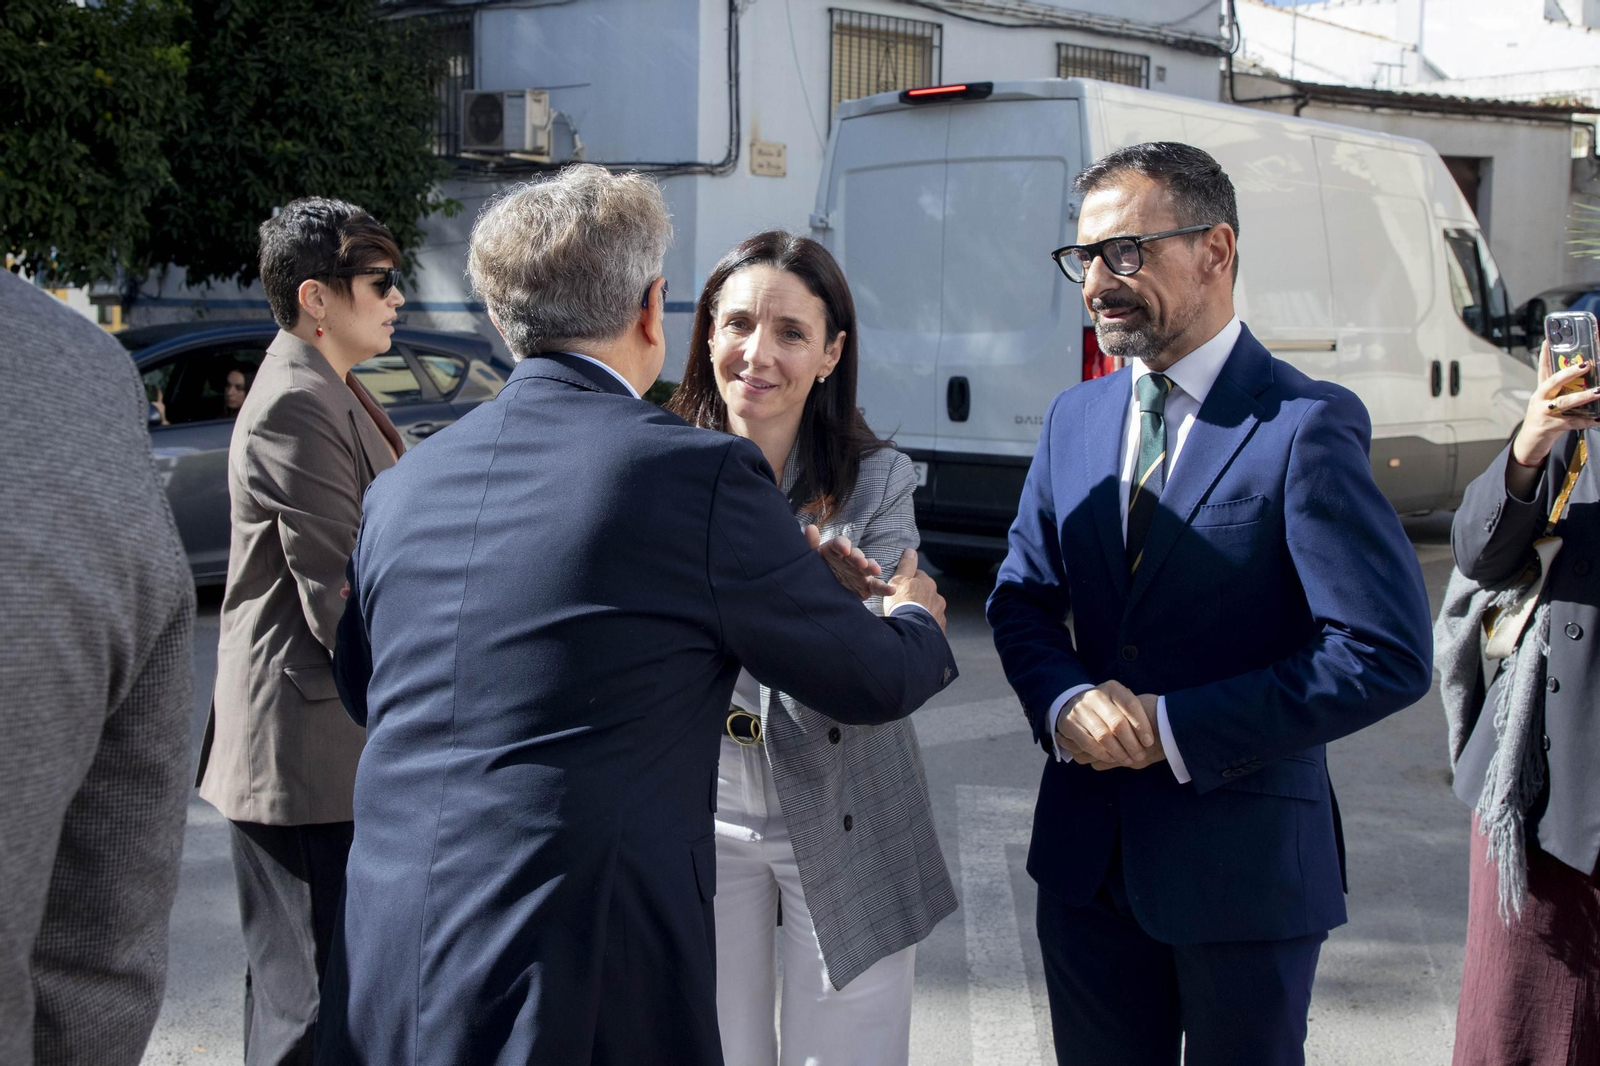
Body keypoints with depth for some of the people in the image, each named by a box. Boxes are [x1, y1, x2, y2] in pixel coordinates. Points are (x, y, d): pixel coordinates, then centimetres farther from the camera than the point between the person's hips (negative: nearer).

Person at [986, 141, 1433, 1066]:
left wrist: (1175, 728, -18)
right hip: (1086, 851, 5)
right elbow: (1022, 599, 10)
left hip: (1243, 860, -5)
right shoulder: (1075, 418, 6)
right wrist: (1066, 705, -12)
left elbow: (1389, 658, -20)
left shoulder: (1308, 426, -15)